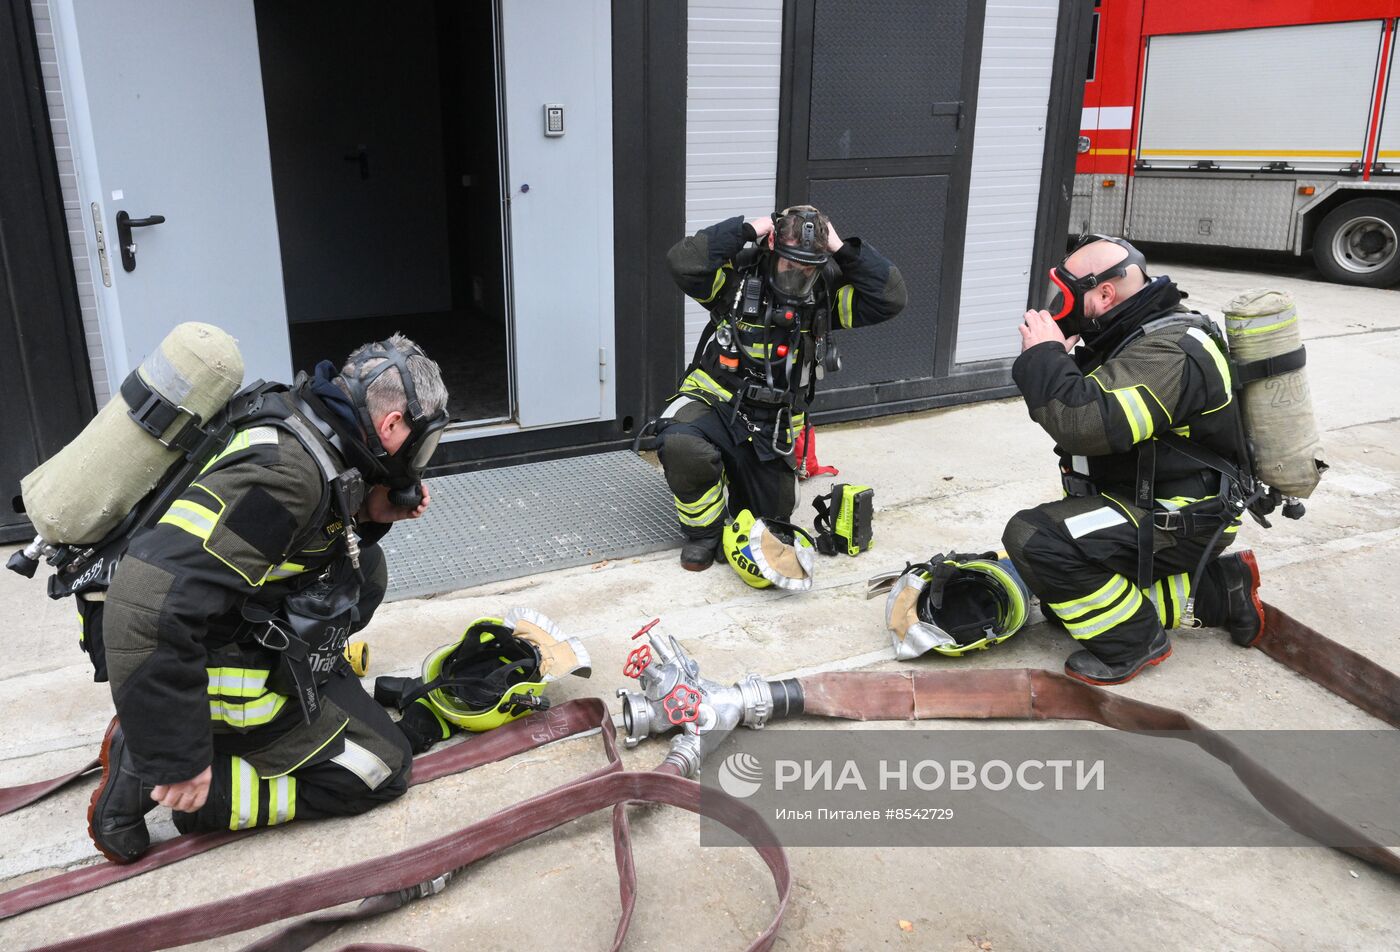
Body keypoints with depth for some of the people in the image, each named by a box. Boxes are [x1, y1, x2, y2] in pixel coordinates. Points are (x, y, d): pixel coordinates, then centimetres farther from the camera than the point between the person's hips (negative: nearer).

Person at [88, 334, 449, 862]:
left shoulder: (305, 437, -1)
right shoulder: (287, 472, -31)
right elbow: (150, 602, -37)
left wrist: (369, 515, -3)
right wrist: (178, 762, -31)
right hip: (221, 672, -9)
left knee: (365, 568, 21)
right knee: (380, 769, -2)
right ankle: (148, 771, -4)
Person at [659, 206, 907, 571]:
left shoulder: (826, 291, -2)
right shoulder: (739, 276, -11)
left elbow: (891, 298, -12)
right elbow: (683, 263, -28)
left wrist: (843, 250, -17)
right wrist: (746, 230, -25)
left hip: (772, 425, 4)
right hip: (714, 401, -3)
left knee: (772, 515, 12)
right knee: (681, 444, -37)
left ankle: (733, 477, 46)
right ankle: (703, 531, -8)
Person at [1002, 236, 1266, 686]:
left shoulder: (1164, 353, -26)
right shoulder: (1145, 332, 7)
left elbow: (1087, 424, -38)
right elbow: (1093, 401, 16)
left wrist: (1044, 355, -24)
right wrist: (1052, 357, -3)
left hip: (1179, 521, -11)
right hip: (1149, 502, 11)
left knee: (1033, 538, -25)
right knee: (1061, 597, 16)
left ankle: (1133, 641, -7)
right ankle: (1219, 591, 17)